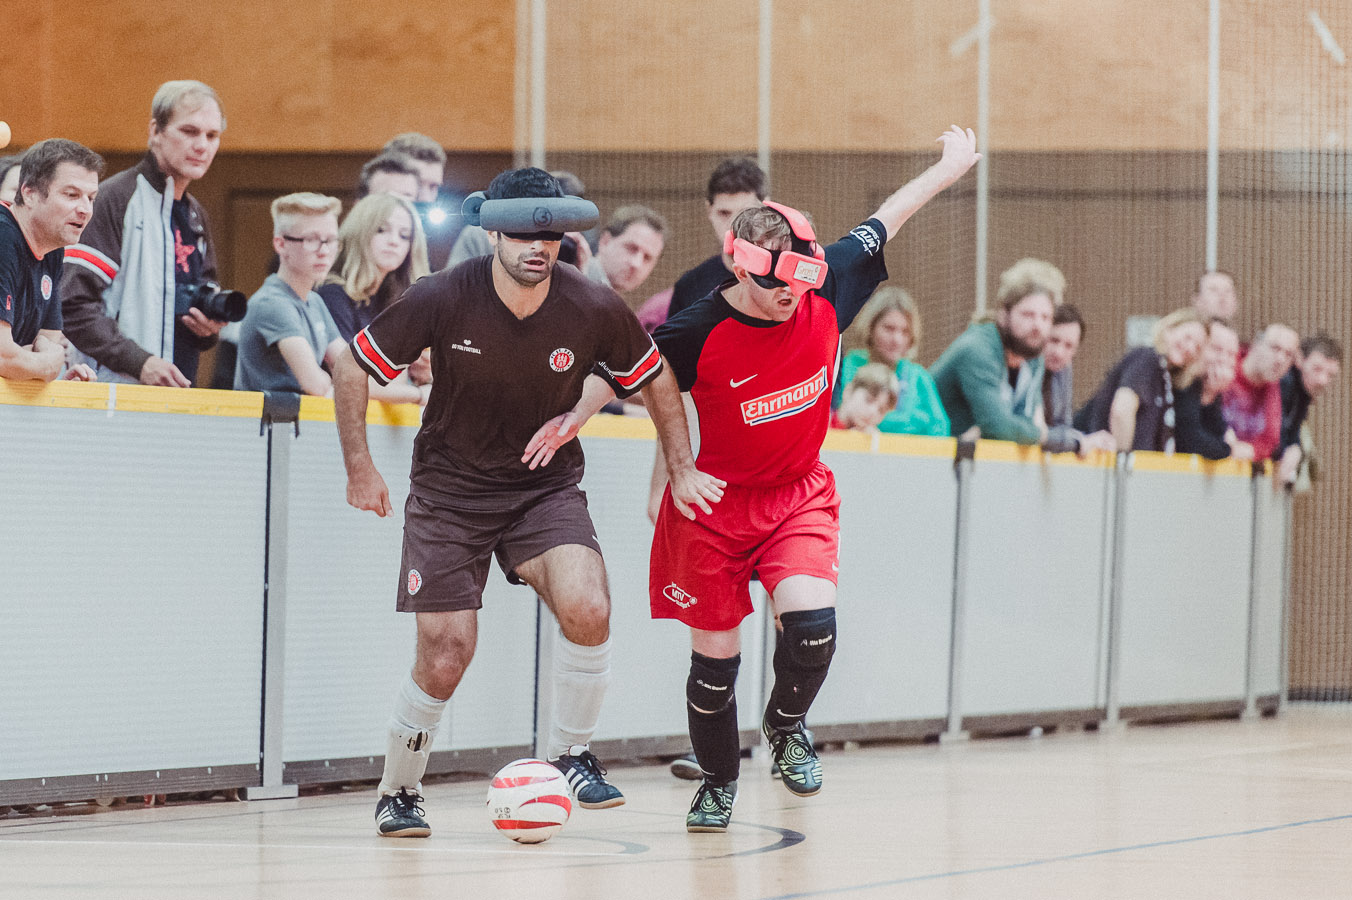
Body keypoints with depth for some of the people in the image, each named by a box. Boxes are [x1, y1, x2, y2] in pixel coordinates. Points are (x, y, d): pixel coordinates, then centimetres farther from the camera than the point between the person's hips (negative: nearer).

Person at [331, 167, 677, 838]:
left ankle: (568, 757, -2)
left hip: (545, 485, 1)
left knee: (587, 610, -26)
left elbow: (653, 378, 5)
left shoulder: (594, 309, -16)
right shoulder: (443, 299, -20)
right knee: (444, 660, -5)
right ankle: (397, 794, 21)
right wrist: (359, 469, -2)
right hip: (449, 488, -1)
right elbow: (352, 368, -6)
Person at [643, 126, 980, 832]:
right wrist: (680, 471, -4)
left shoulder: (827, 292, -15)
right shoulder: (697, 334, -23)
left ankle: (785, 725, 13)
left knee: (812, 623, -20)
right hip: (717, 502, -2)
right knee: (715, 656, 3)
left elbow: (885, 220, 3)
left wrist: (949, 167, 16)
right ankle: (717, 784, 29)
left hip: (800, 496, 2)